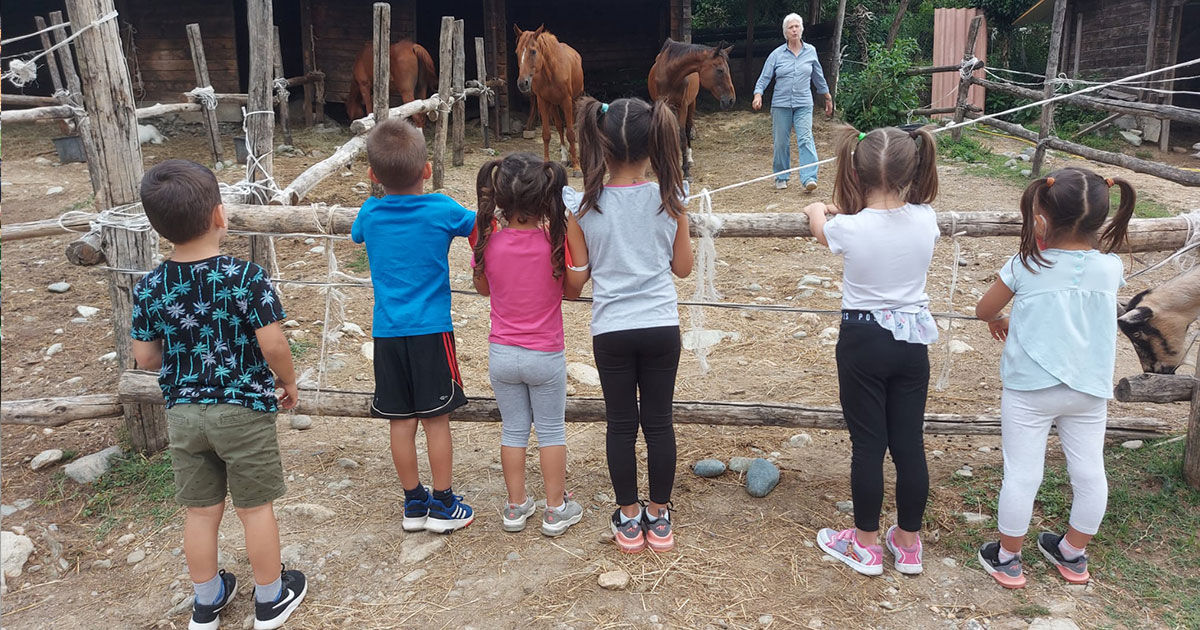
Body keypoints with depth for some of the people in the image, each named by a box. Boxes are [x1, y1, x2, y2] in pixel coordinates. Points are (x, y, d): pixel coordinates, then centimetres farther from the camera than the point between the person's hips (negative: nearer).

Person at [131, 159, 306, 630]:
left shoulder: (149, 288, -5)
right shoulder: (247, 277, -18)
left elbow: (145, 357, 1)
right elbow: (273, 345, -19)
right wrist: (289, 382, -1)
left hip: (182, 412, 4)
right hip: (244, 411, -4)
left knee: (200, 511, 17)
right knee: (255, 508, 11)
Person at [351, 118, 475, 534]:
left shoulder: (370, 214, 1)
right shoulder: (442, 211, -8)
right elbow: (478, 226, 9)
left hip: (387, 332, 3)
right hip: (431, 330, -3)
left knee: (400, 421, 9)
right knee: (436, 420, 5)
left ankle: (413, 504, 21)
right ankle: (442, 505, 15)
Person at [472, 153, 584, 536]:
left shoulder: (487, 243, -13)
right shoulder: (555, 241, -18)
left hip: (502, 355, 2)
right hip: (546, 356, -2)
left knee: (513, 430, 16)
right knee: (551, 431, 13)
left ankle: (516, 506, 27)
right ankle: (556, 509, 23)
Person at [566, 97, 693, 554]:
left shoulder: (584, 208, -9)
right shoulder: (669, 201, -6)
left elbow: (575, 280, -4)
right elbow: (683, 267, 3)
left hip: (611, 331, -1)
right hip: (661, 327, 1)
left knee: (621, 425, 12)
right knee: (658, 422, 12)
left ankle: (628, 519, 24)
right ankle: (658, 517, 24)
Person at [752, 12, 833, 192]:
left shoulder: (811, 51, 5)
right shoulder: (777, 54, 0)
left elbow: (819, 77, 16)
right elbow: (764, 77, -2)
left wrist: (828, 98, 21)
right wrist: (758, 95, -20)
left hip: (803, 104, 0)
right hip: (781, 104, 0)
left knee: (805, 140, -12)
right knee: (780, 142, 5)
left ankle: (810, 178, -18)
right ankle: (781, 177, 20)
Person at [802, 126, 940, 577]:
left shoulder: (848, 227, -18)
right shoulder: (925, 220, -9)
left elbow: (820, 228, 7)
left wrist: (816, 211, 30)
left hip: (863, 341, -3)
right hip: (912, 341, 3)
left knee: (867, 445, 9)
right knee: (909, 443, 12)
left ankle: (866, 544, 24)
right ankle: (909, 543, 28)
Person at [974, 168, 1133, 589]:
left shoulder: (1025, 267, -15)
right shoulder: (1111, 268, -6)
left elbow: (983, 310, 2)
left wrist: (997, 321, 22)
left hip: (1029, 391, -3)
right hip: (1090, 391, 3)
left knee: (1022, 474, 6)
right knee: (1089, 473, 17)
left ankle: (1007, 559, 20)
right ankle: (1074, 555, 34)